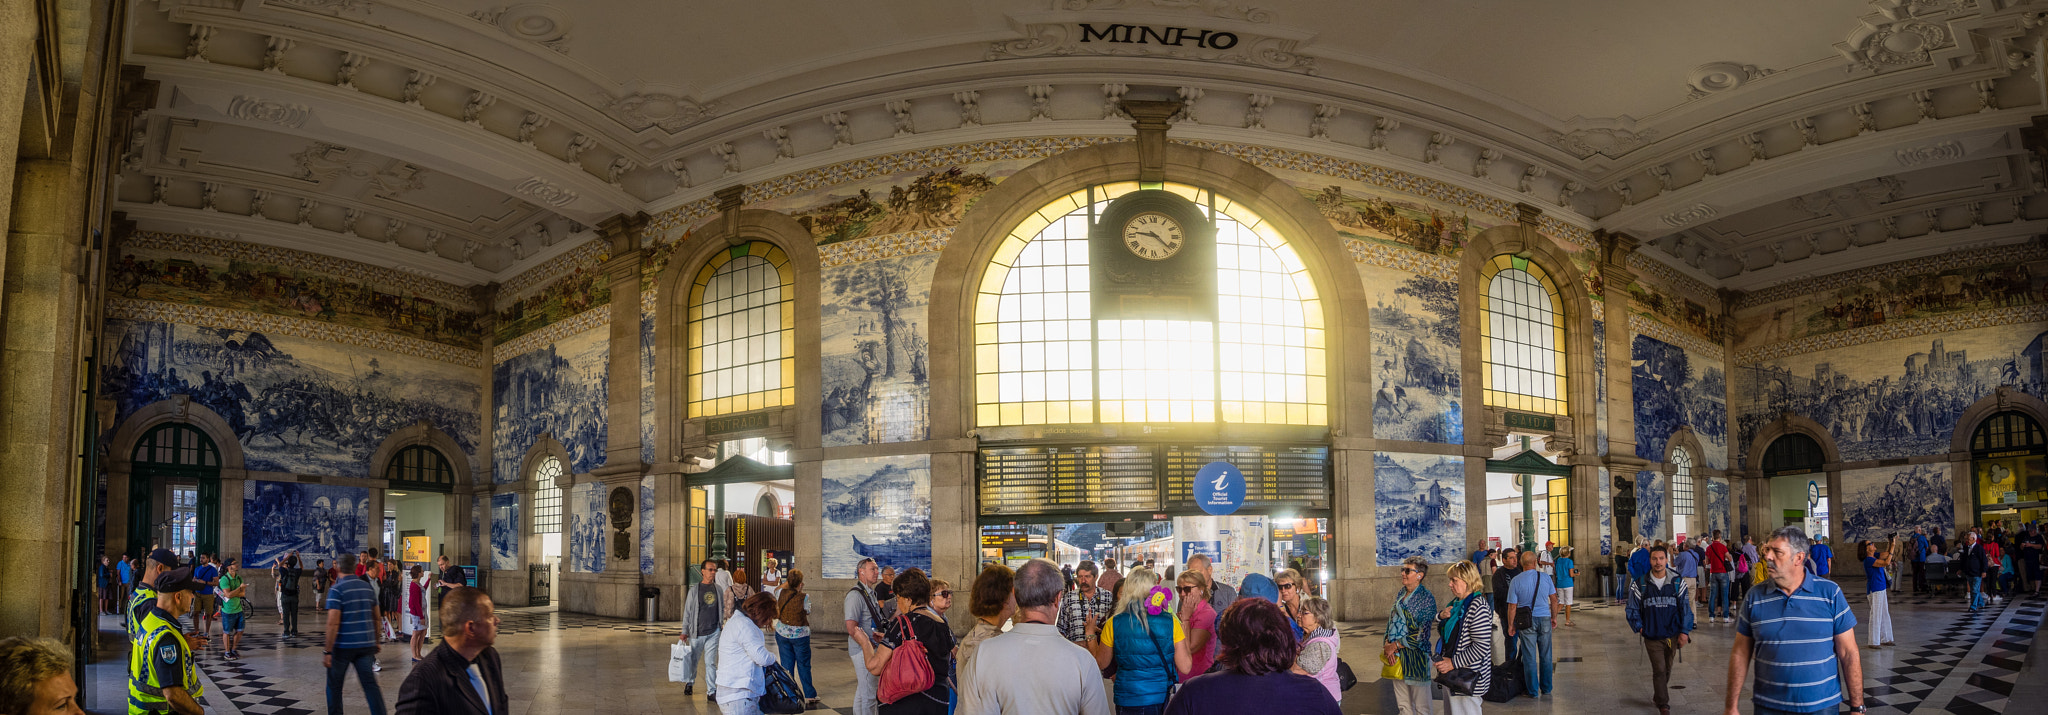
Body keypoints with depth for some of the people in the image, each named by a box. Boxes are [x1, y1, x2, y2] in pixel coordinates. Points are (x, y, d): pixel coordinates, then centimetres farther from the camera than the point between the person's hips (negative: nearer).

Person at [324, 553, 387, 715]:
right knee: (370, 684, 2)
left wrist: (327, 651, -14)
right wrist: (376, 642, 25)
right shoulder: (368, 587, 7)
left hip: (343, 646, -4)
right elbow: (376, 617, 15)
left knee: (334, 685, 14)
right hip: (366, 645, 4)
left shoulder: (336, 590, -11)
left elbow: (333, 623, -18)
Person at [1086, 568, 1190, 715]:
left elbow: (1101, 663, 5)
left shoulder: (1114, 624, -9)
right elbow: (1185, 667, -5)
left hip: (1129, 703, 0)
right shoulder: (1170, 622, -10)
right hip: (1164, 698, 0)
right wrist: (1184, 629, 6)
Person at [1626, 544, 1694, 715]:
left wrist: (1684, 631, -3)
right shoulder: (1640, 584, -4)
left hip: (1672, 635, 2)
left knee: (1667, 669, 15)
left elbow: (1685, 608, 3)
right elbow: (1633, 608, 4)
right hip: (1652, 636, -2)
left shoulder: (1678, 583, 0)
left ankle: (1658, 695, 36)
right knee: (1659, 670, -6)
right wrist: (1639, 627, -3)